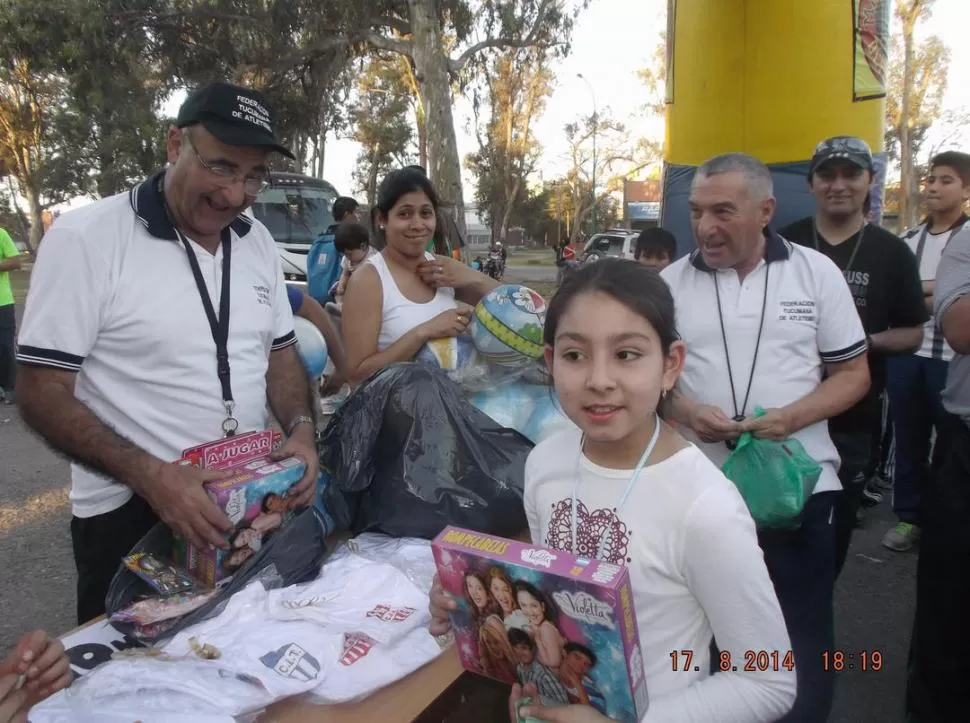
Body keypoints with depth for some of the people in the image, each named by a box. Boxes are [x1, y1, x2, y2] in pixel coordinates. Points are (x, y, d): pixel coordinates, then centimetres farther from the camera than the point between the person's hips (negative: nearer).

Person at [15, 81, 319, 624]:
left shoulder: (258, 241, 2)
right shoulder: (86, 238, -15)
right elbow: (42, 392, -15)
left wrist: (302, 429, -10)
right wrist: (149, 475, -26)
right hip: (130, 514, -5)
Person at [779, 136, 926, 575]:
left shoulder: (892, 253, 1)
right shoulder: (785, 245, 0)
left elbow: (913, 334, 4)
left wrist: (868, 342, -16)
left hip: (854, 418, 1)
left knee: (837, 524, 13)